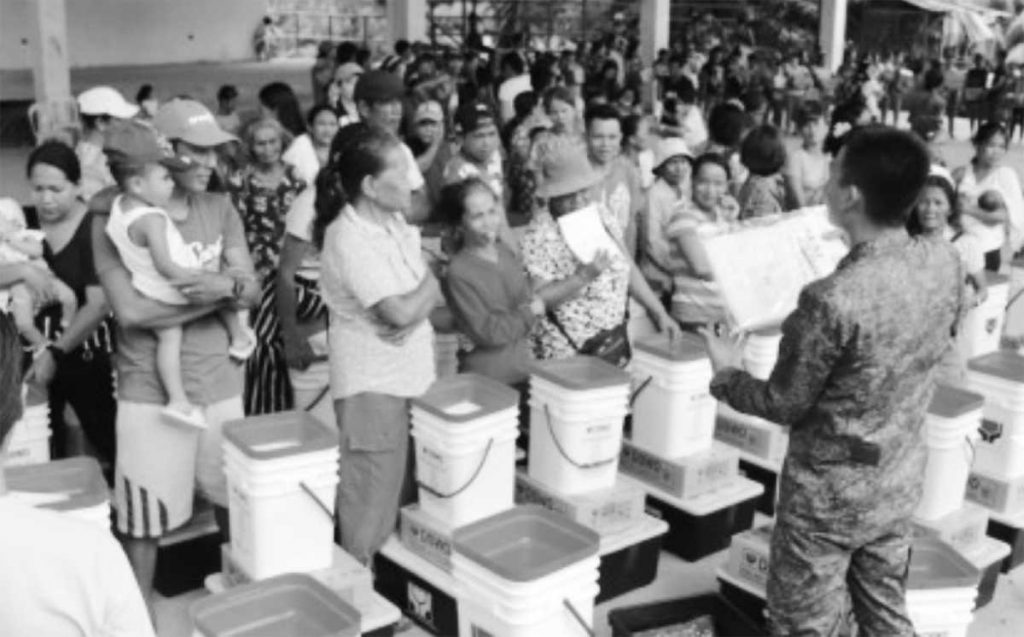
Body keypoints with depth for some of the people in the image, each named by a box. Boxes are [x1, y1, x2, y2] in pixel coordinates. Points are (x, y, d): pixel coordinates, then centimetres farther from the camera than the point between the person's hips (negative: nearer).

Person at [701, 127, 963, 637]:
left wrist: (725, 374, 1)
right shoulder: (945, 263, -11)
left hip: (830, 494, -6)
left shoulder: (832, 300, -31)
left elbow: (784, 405, -17)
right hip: (900, 479, 6)